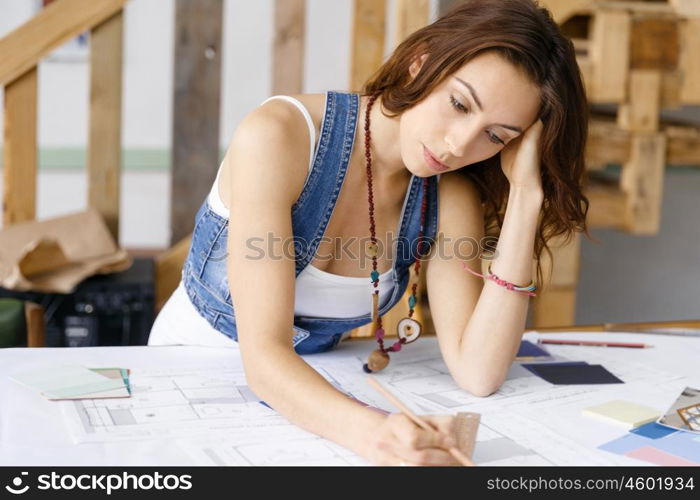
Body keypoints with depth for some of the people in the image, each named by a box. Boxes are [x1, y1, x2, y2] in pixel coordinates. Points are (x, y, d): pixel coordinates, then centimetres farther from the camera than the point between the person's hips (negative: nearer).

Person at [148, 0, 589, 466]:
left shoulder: (451, 195, -9)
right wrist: (369, 432, -50)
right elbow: (263, 353, -31)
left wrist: (525, 195, -23)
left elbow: (477, 373, -21)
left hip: (311, 393, 4)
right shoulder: (278, 137, -24)